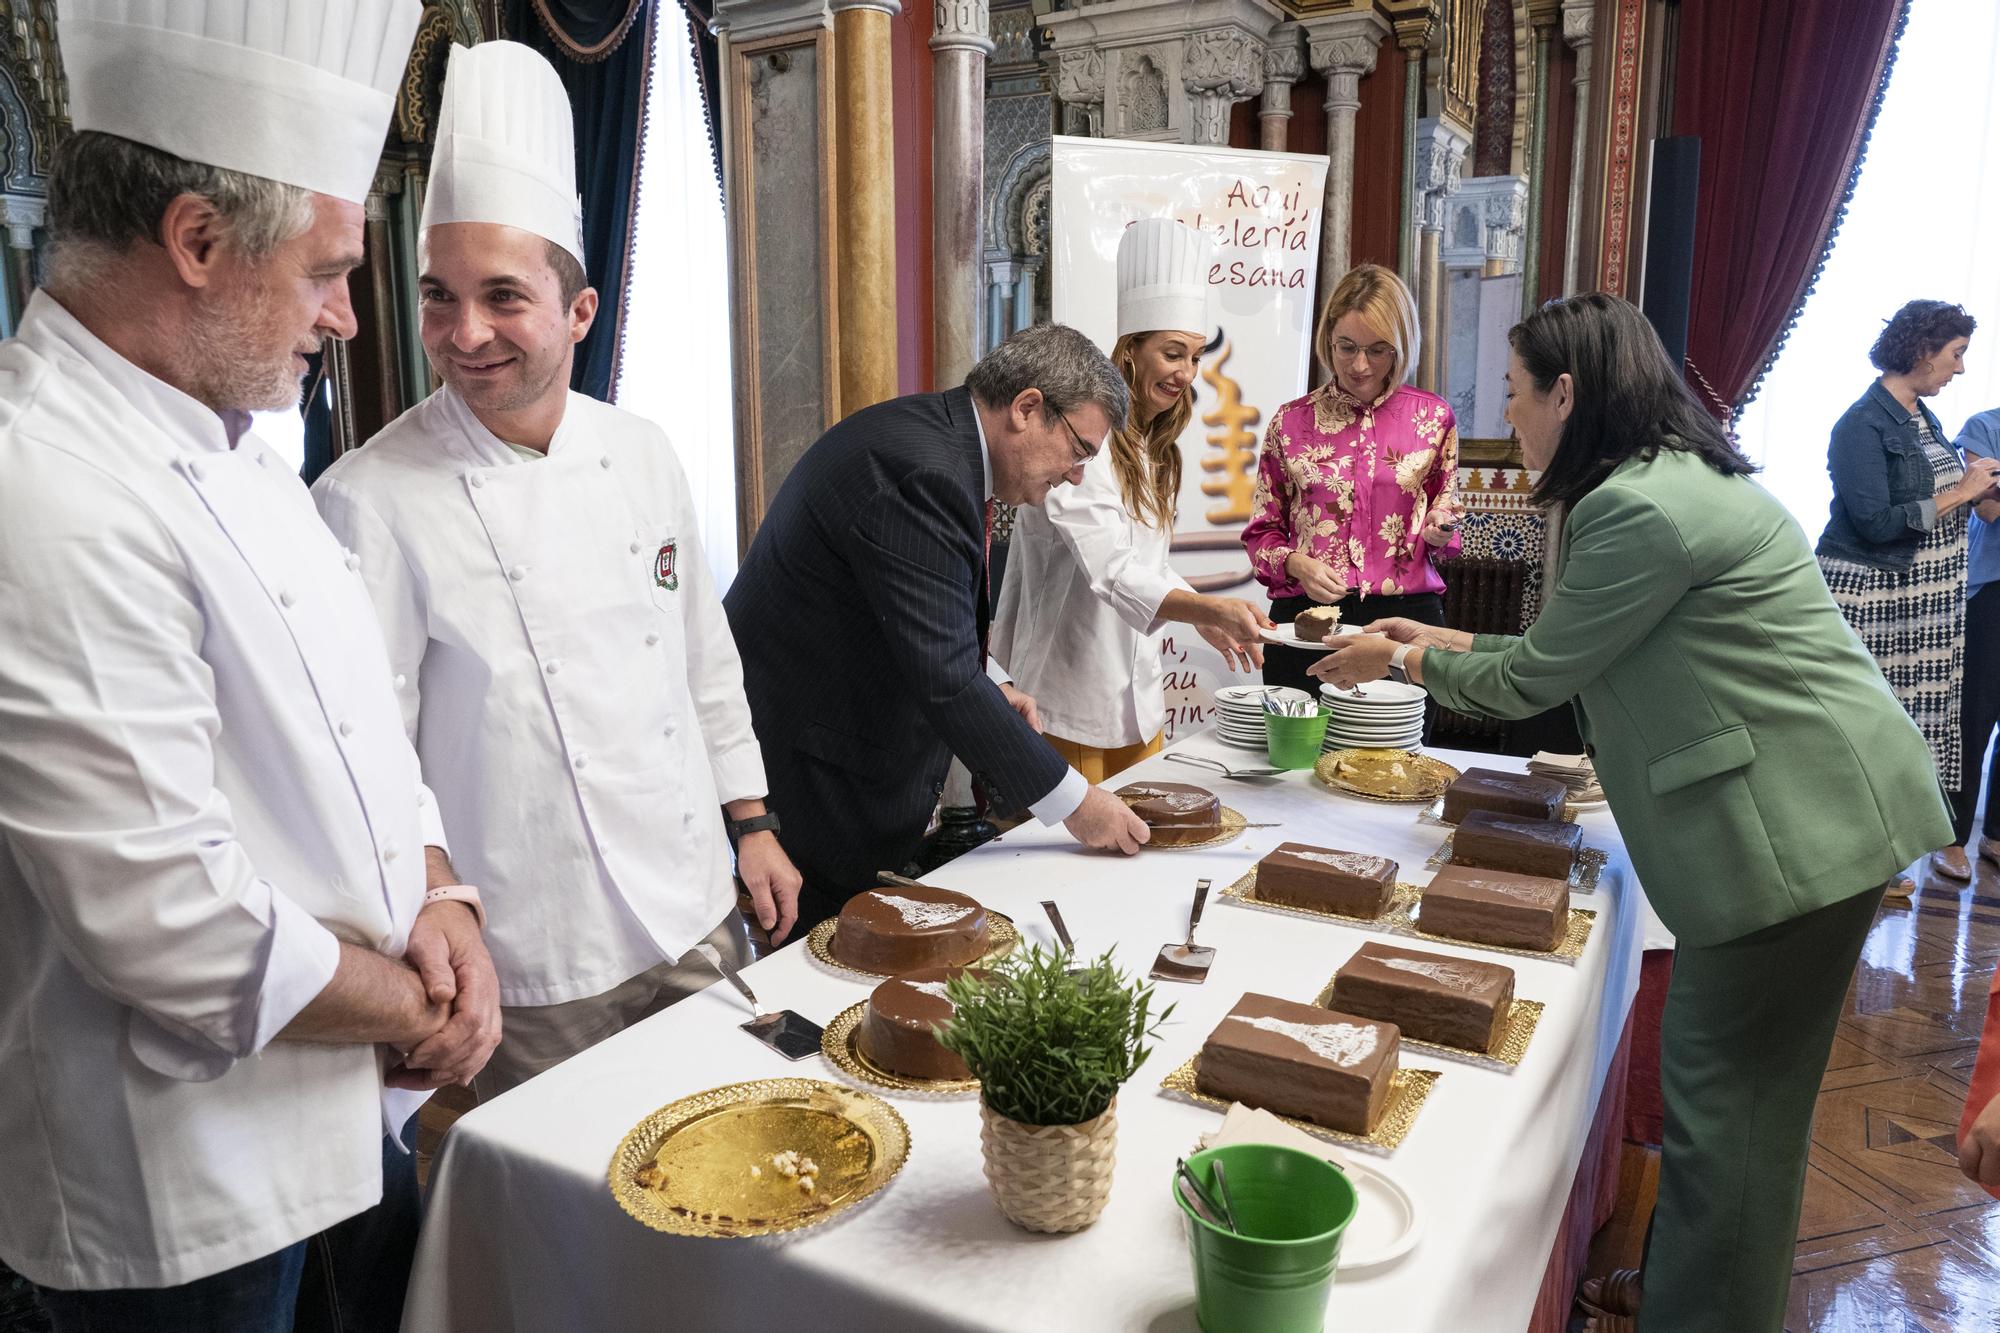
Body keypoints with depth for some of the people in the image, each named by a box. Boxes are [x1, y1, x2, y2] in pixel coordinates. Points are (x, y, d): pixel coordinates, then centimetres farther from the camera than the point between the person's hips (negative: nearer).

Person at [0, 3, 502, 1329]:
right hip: (186, 1201, -8)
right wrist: (415, 1006, -14)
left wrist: (439, 899, -6)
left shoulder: (232, 445, 6)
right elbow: (169, 921, -29)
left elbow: (360, 717, 10)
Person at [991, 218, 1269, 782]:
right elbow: (1111, 572, -28)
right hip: (1068, 708, -9)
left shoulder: (1149, 450, 13)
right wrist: (1207, 607, -39)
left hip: (1135, 694, 9)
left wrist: (1203, 617, 3)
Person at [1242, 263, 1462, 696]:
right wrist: (1295, 563, -11)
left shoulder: (1433, 416, 6)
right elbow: (1261, 531, 9)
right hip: (1305, 615, 0)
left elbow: (1442, 521, 15)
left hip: (1405, 615, 0)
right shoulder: (1291, 421, 5)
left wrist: (1439, 531, -7)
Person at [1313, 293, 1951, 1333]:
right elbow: (1566, 654, 18)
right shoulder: (1673, 476, 13)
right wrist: (1445, 640, 20)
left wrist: (1406, 662, 3)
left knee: (1725, 1100, 0)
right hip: (1807, 813, 10)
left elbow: (1534, 680, -11)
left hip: (1798, 826, -10)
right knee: (1739, 1089, 19)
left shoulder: (1638, 507, -20)